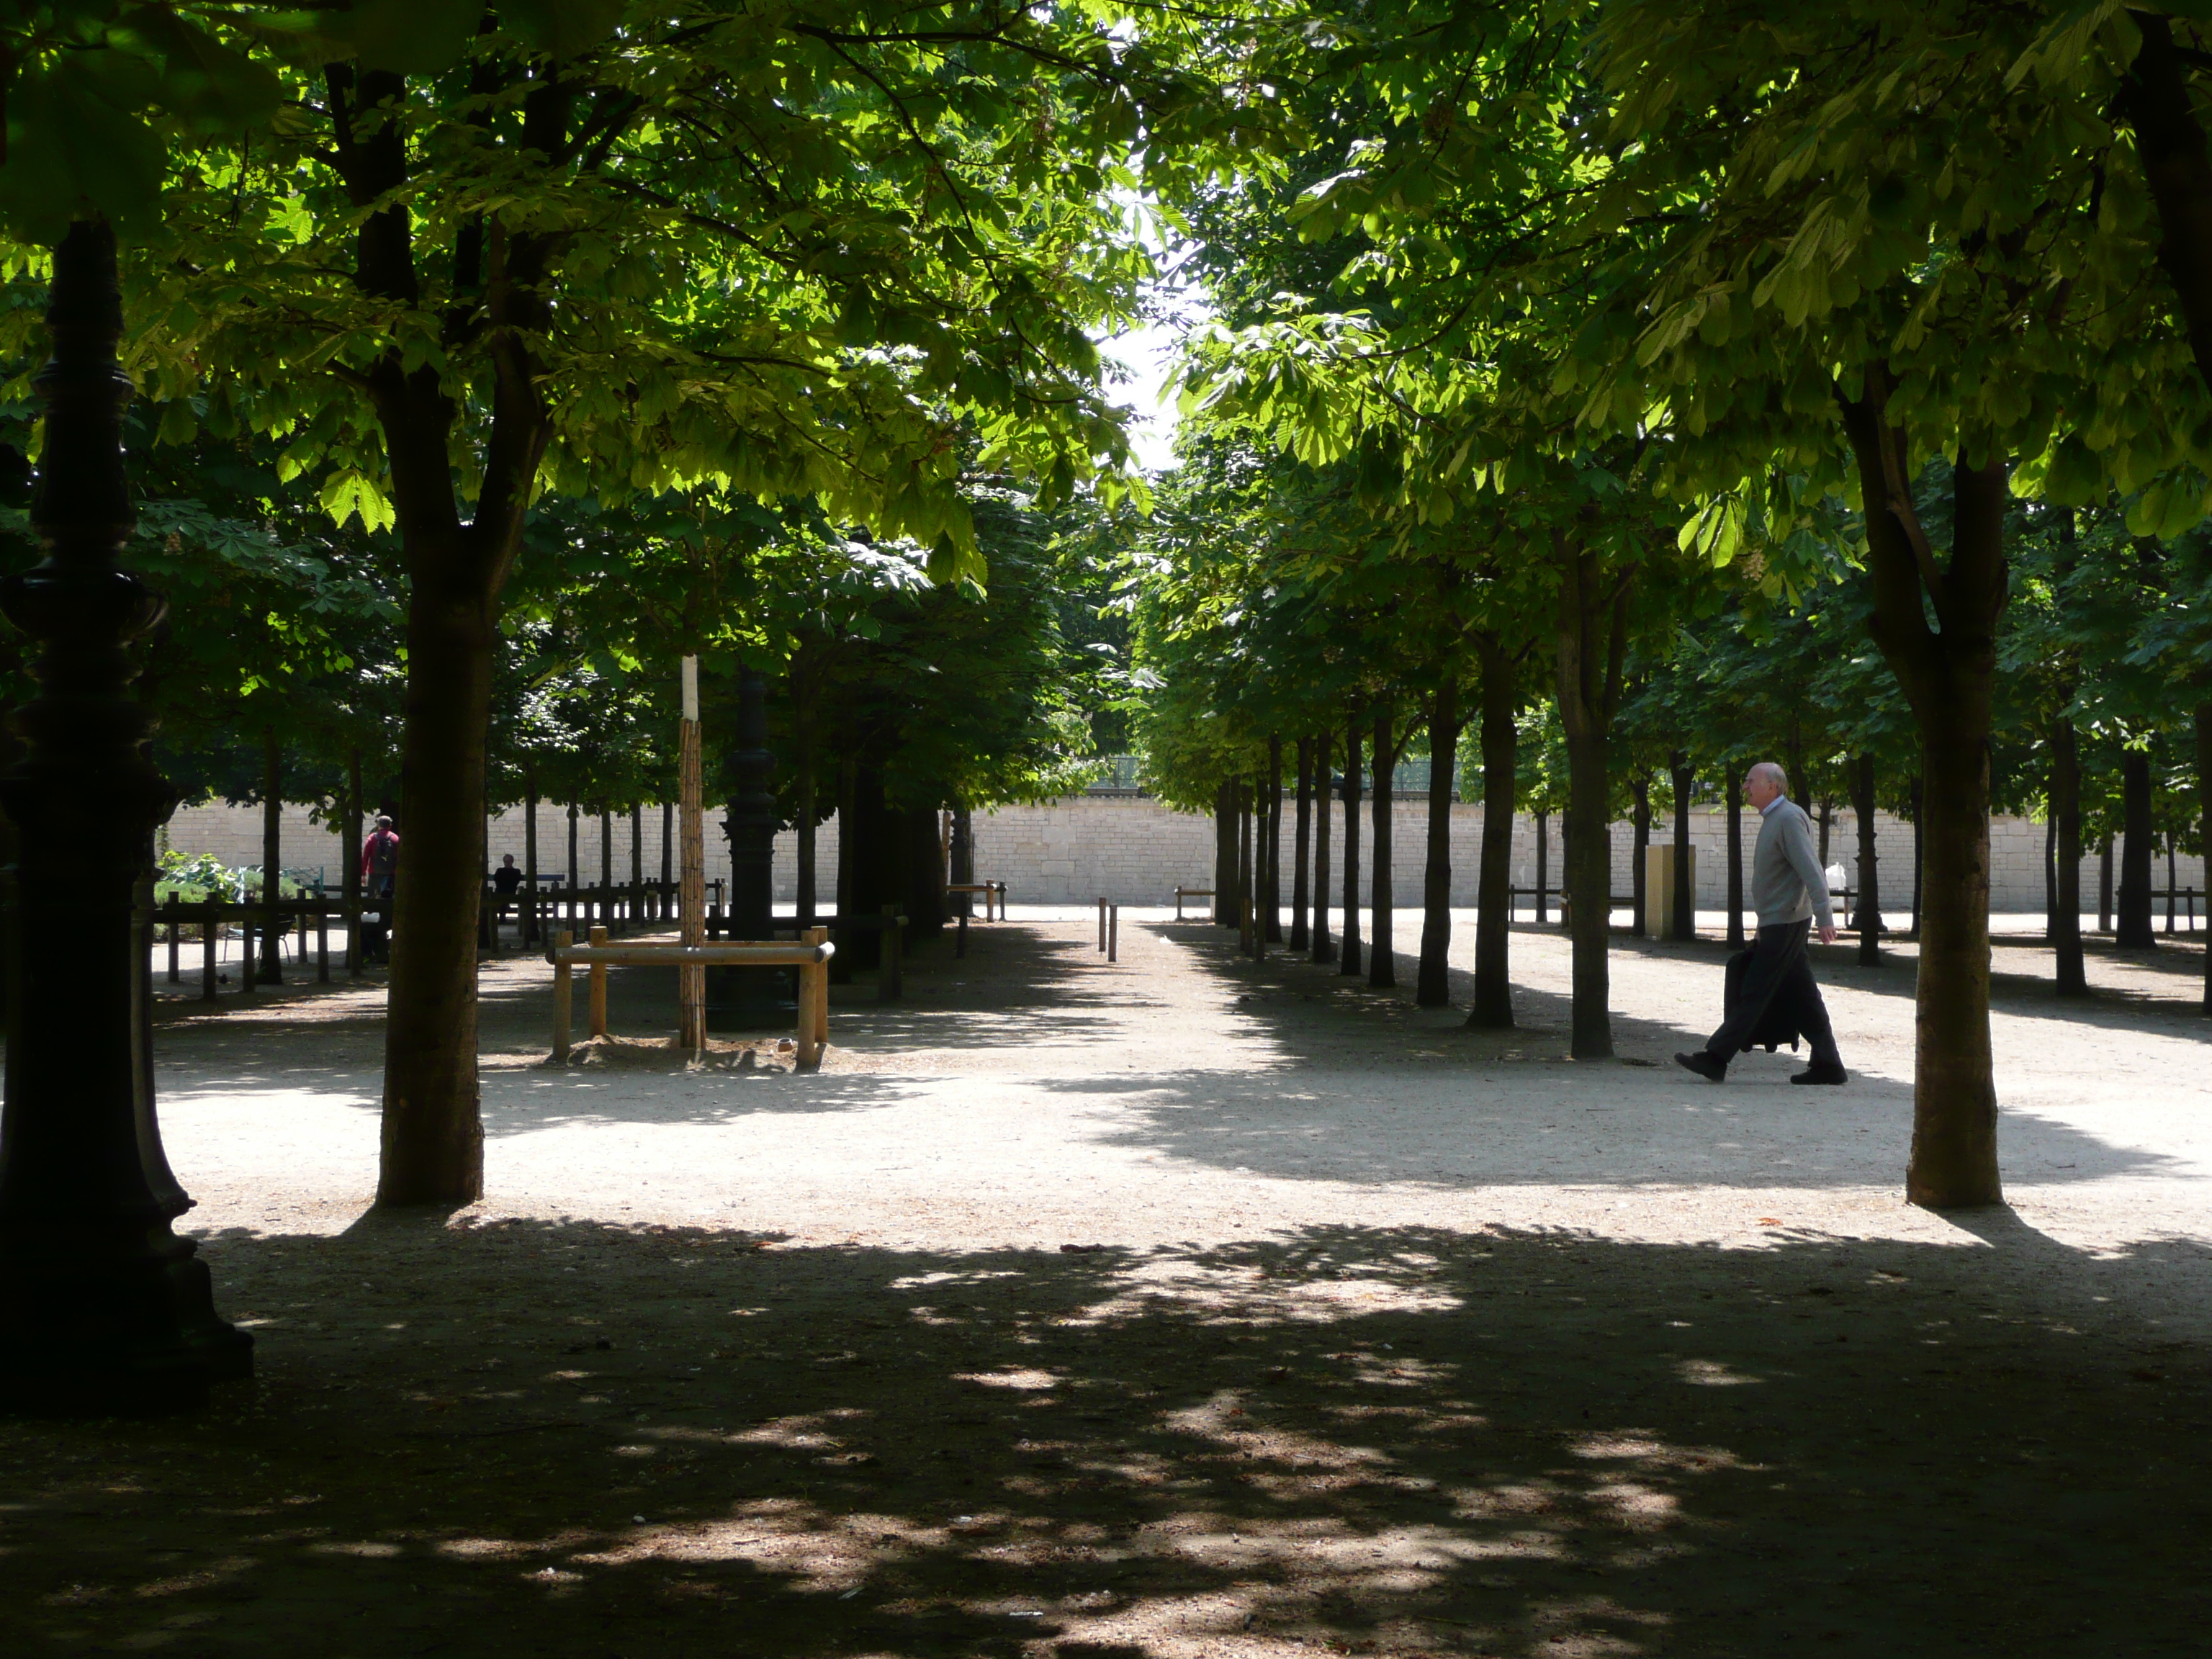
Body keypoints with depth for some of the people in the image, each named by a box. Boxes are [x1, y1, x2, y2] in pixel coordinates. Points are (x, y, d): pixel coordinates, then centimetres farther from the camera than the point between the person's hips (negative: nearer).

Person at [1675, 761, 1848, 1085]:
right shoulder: (1774, 818, 16)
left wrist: (1824, 916, -29)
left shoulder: (1789, 818, -15)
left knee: (1754, 992, -7)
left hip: (1784, 922, -10)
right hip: (1779, 922, 10)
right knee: (1802, 996, 9)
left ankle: (1715, 1058, -6)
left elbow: (1811, 870, -23)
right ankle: (1827, 1064, 11)